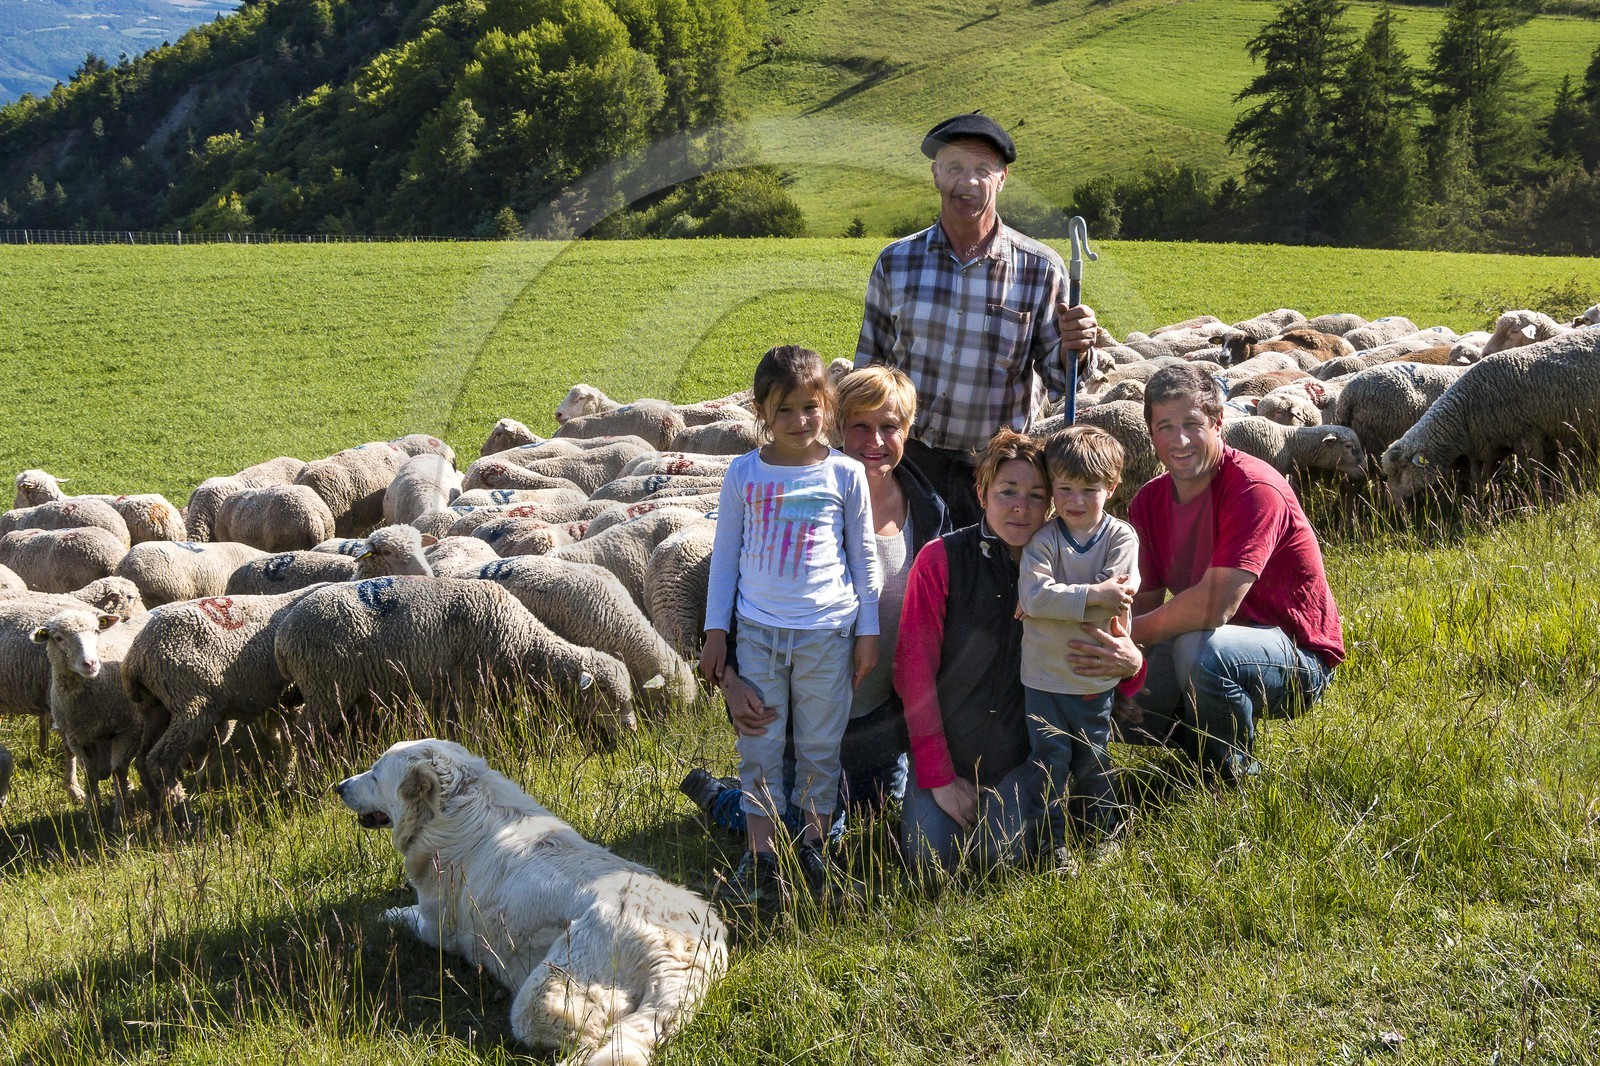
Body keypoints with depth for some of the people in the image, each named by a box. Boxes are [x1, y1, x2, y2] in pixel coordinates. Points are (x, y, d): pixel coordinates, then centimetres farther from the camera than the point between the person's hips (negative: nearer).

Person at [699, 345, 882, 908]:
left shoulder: (845, 474, -2)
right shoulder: (744, 473, 0)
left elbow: (863, 556, 5)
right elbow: (725, 552, 7)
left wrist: (868, 631, 5)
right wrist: (715, 629, 6)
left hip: (827, 632, -1)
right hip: (758, 630, 1)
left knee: (820, 744, 8)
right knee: (759, 745, 5)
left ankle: (813, 845, 23)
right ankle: (761, 857, 13)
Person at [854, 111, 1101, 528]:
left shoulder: (1040, 269, -2)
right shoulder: (896, 262, 4)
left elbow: (1059, 382, 1)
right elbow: (869, 366, 13)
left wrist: (1072, 351, -21)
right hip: (908, 461, 1)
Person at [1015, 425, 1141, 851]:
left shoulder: (1121, 536, -6)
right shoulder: (1043, 539, -8)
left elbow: (1118, 595, -19)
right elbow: (1033, 594, -22)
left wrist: (1053, 601, -19)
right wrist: (1092, 596, -28)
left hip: (1096, 676, 1)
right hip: (1043, 675, -1)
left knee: (1093, 763, 16)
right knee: (1049, 762, 6)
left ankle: (1103, 839, 32)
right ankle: (1053, 843, 19)